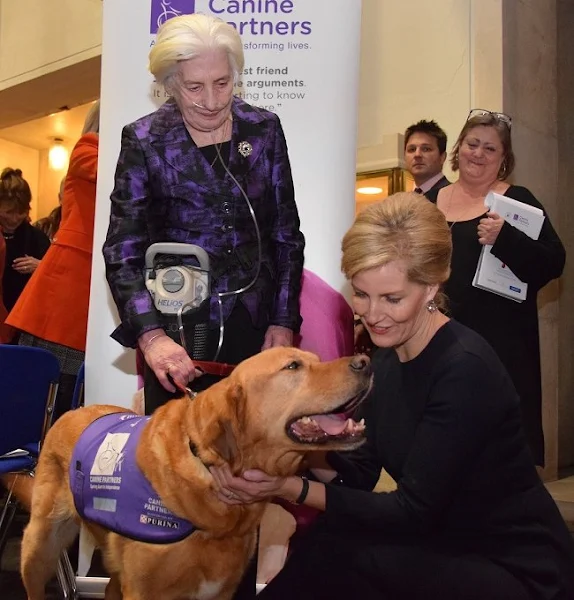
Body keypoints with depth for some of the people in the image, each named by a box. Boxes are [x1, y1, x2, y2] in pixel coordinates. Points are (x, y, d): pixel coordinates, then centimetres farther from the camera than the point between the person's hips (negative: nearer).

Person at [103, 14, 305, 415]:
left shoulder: (264, 129, 2)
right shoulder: (145, 141, -5)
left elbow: (287, 234, 6)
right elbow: (123, 251, -9)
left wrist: (284, 321, 0)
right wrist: (150, 335, -22)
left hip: (255, 325, 2)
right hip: (179, 330, -2)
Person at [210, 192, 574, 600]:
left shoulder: (465, 370, -25)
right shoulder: (387, 356, 0)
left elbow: (414, 511, -24)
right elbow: (360, 473, 0)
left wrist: (292, 488, -26)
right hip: (445, 546, 7)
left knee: (335, 551, -21)